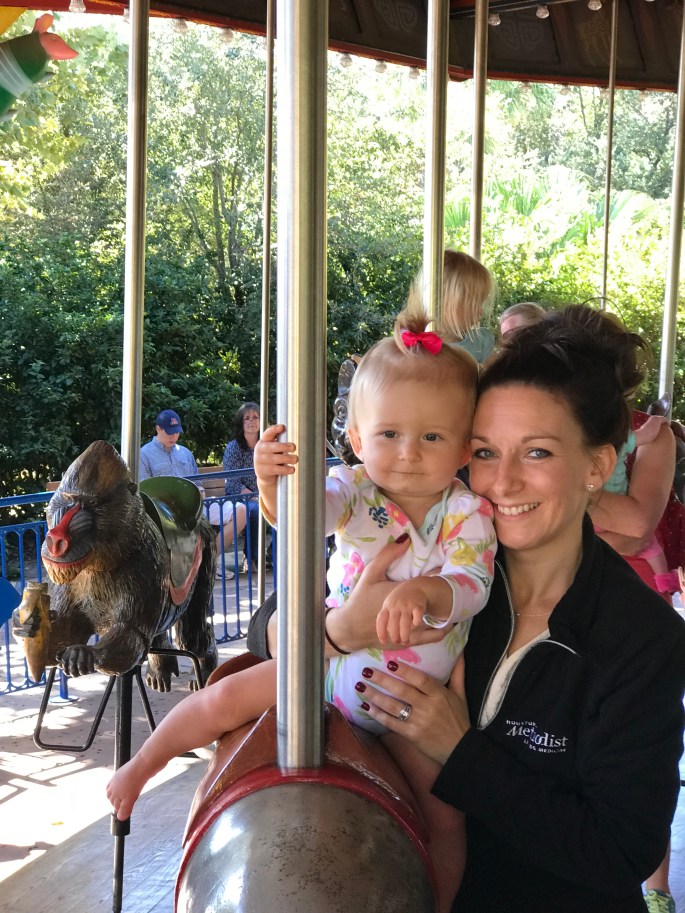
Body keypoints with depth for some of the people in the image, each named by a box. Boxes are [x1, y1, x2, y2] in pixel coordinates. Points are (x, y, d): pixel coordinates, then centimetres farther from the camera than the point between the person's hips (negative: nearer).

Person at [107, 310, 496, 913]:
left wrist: (424, 593, -48)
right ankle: (142, 766, 23)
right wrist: (275, 482, -53)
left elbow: (472, 585, -26)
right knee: (227, 698, -4)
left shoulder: (467, 514, -14)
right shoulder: (355, 488, -12)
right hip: (331, 661, 1)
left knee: (445, 815, -3)